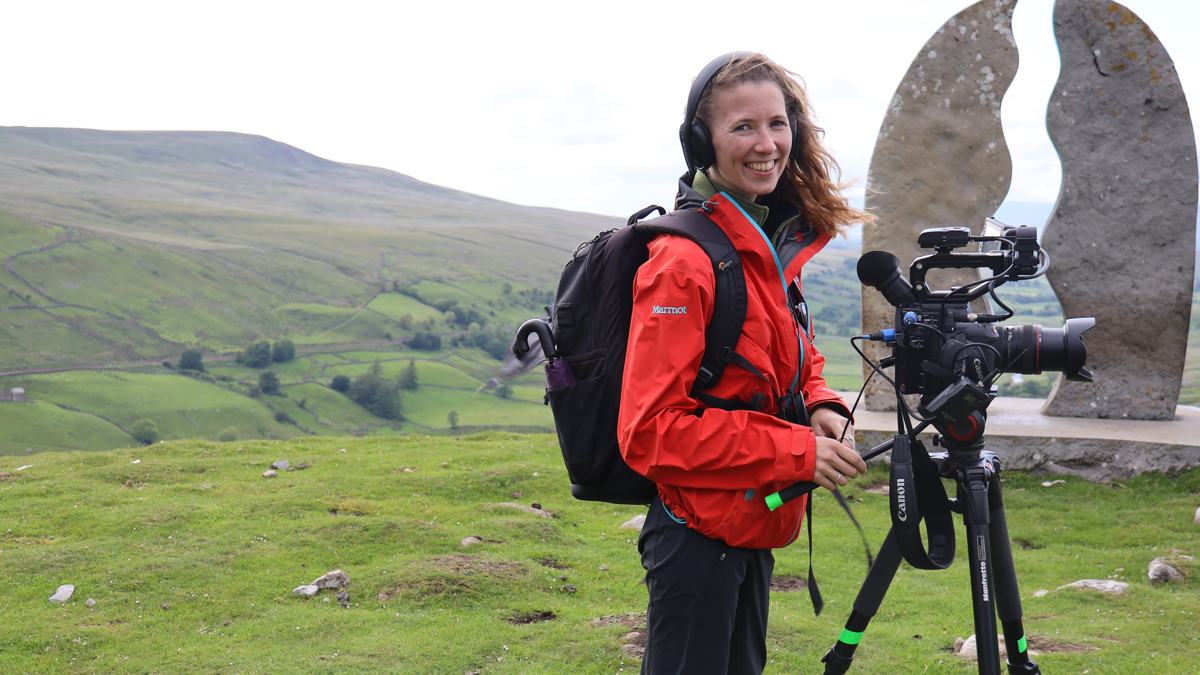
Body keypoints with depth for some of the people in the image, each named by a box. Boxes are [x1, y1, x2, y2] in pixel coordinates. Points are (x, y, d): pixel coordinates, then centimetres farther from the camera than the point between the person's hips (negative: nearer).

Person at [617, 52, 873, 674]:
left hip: (752, 531, 9)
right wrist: (796, 453, -22)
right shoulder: (684, 261, -20)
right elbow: (651, 430, -23)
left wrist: (821, 409, -2)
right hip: (697, 535, -9)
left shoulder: (773, 247, 8)